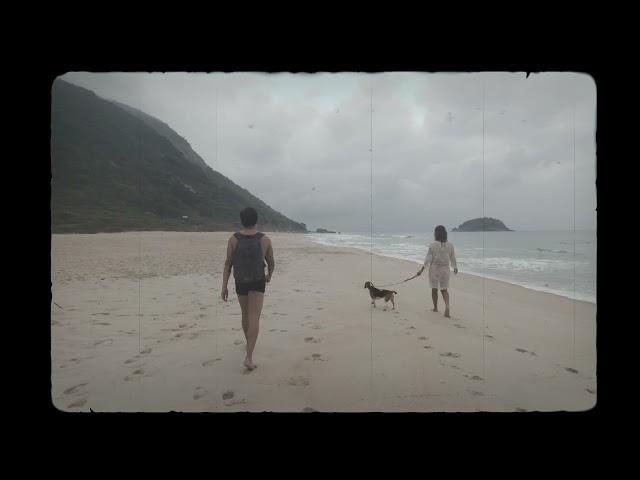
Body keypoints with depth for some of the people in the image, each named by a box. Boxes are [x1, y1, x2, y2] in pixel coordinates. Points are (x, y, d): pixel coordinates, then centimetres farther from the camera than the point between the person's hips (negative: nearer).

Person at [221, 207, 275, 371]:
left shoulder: (233, 239, -9)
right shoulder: (265, 240, -11)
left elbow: (228, 263, -10)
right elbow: (271, 262, 1)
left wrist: (224, 286, -6)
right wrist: (270, 275, 22)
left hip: (240, 282, 3)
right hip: (257, 283, -2)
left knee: (245, 314, 23)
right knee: (254, 319, -5)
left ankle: (249, 344, 42)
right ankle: (249, 357, -14)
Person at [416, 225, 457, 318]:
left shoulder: (433, 245, -13)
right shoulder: (450, 245, -4)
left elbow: (428, 259, -13)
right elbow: (453, 258, 4)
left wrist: (422, 269, -7)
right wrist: (455, 267, 20)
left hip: (434, 268, -2)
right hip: (445, 269, 2)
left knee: (434, 289, 14)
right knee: (444, 289, 12)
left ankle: (435, 307, 27)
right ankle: (447, 306, -9)